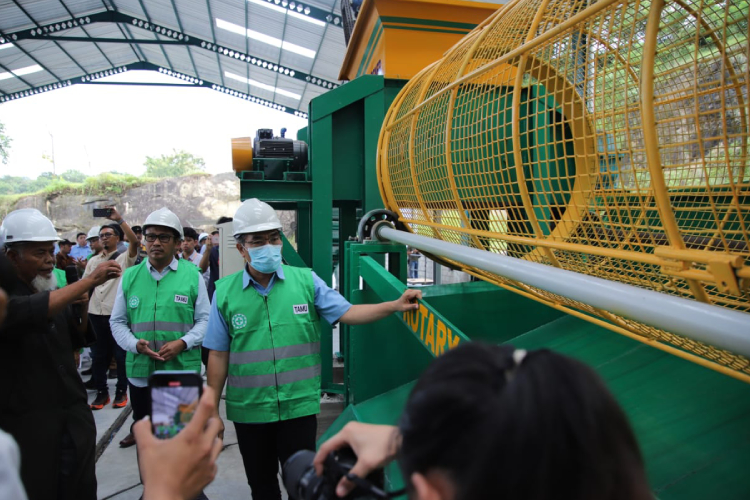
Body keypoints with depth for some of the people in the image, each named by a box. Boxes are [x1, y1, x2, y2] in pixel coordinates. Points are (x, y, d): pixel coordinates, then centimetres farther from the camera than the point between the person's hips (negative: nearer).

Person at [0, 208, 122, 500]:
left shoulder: (53, 289, 8)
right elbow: (32, 311, -36)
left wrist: (82, 306, -1)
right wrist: (90, 280, -37)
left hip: (75, 414, 6)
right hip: (27, 422, -6)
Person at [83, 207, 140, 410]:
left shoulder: (125, 258, 1)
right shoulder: (93, 261, 15)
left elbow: (134, 241, -19)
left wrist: (119, 219, -21)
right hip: (96, 313, 4)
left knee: (120, 354, 3)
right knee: (100, 354, 11)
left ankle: (121, 392, 15)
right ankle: (101, 392, 21)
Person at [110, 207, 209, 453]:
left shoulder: (192, 275, -2)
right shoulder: (130, 276, 5)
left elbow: (204, 319, 0)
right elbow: (118, 321, 8)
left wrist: (182, 343, -16)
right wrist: (135, 344, -11)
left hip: (183, 371, -2)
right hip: (140, 372, 3)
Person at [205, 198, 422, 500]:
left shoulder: (306, 281, -3)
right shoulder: (225, 292, -3)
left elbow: (346, 313, -7)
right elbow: (219, 355, 0)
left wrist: (394, 306, -19)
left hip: (299, 405, -1)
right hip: (248, 410, 1)